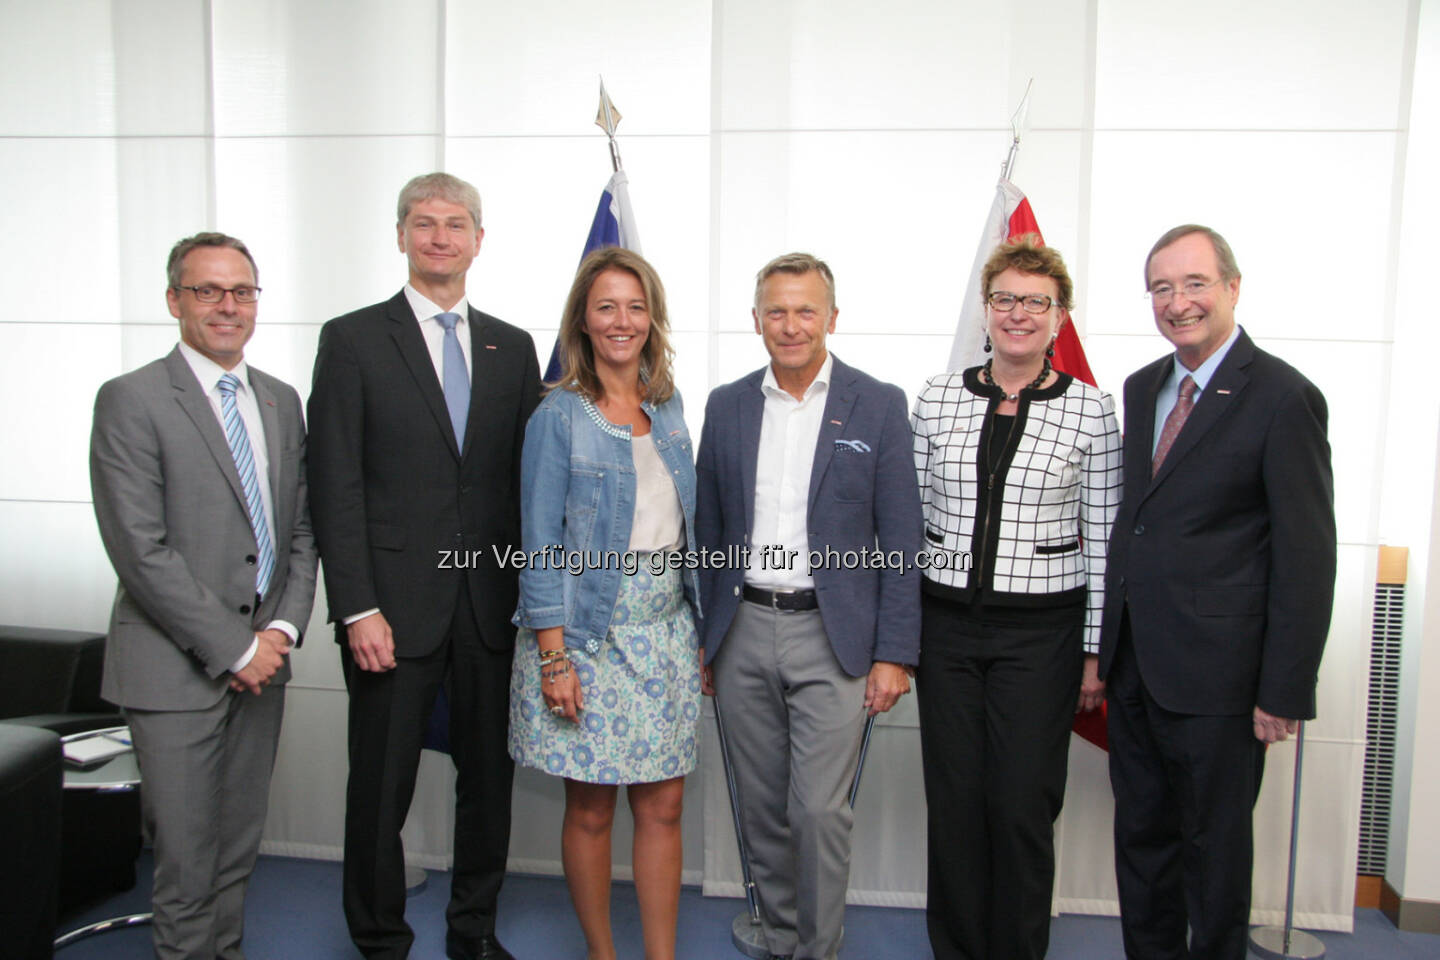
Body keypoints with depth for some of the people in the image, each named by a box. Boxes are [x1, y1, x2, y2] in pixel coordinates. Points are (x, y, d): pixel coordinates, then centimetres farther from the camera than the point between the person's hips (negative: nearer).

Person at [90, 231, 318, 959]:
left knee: (239, 848, 16)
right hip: (176, 669, -5)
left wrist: (284, 628, -2)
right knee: (186, 858, 4)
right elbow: (140, 550, -15)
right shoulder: (131, 400, -8)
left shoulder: (282, 401, 11)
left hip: (259, 661, 5)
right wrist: (233, 649, -14)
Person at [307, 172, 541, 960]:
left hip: (492, 603, 4)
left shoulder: (513, 348, 11)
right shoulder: (353, 340, 0)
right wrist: (357, 607, -12)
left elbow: (529, 477, 9)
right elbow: (334, 486, -5)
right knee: (381, 787, 8)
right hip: (395, 605, -3)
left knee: (489, 776, 13)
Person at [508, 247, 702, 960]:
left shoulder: (668, 407, 9)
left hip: (665, 630, 4)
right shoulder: (559, 417, -6)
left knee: (662, 806, 8)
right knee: (591, 810, 8)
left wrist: (698, 634, 11)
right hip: (588, 634, -4)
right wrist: (553, 659, -13)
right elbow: (541, 545, -8)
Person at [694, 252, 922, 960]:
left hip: (832, 637, -3)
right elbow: (708, 531, 11)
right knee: (762, 808, 13)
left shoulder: (878, 405, -2)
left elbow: (900, 542, -3)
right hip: (743, 633, 3)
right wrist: (699, 638, 8)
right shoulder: (726, 405, 7)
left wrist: (894, 654, -8)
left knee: (819, 809, -3)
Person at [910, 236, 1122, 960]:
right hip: (946, 624, 2)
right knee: (952, 800, 10)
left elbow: (1103, 539, -1)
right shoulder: (936, 398, 3)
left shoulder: (1091, 409, -3)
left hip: (1041, 630, -2)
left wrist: (1096, 650, -1)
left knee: (1023, 804, 5)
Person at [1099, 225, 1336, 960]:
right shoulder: (1143, 386, 9)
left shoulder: (1283, 397, -12)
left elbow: (1307, 558, -13)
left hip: (1214, 674, -6)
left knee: (1214, 841, 12)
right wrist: (1107, 645, 10)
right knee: (1141, 833, 19)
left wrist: (1285, 691, -14)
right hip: (1133, 663, 7)